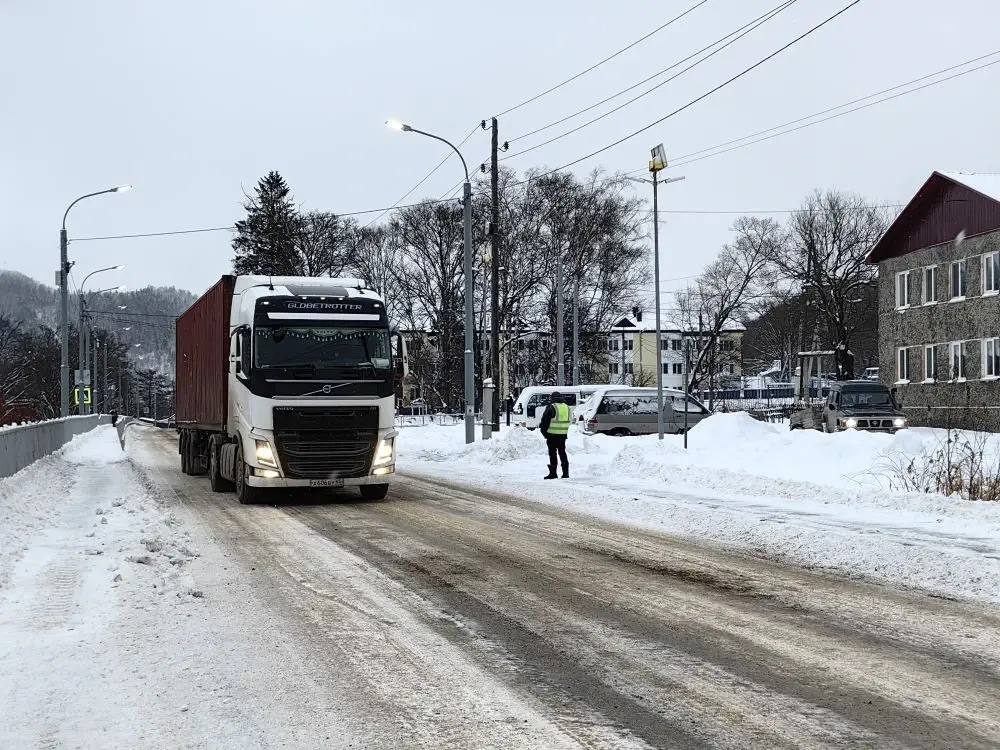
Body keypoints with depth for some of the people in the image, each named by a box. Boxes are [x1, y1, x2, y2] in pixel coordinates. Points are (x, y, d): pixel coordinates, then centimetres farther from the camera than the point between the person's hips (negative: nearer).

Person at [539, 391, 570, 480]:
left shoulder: (551, 408, -11)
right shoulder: (567, 407, 10)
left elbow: (544, 420, -8)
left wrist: (544, 431, 7)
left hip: (552, 434, -6)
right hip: (563, 434, 6)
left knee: (552, 453, 0)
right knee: (562, 453, 13)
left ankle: (553, 473, -1)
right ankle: (565, 472, 11)